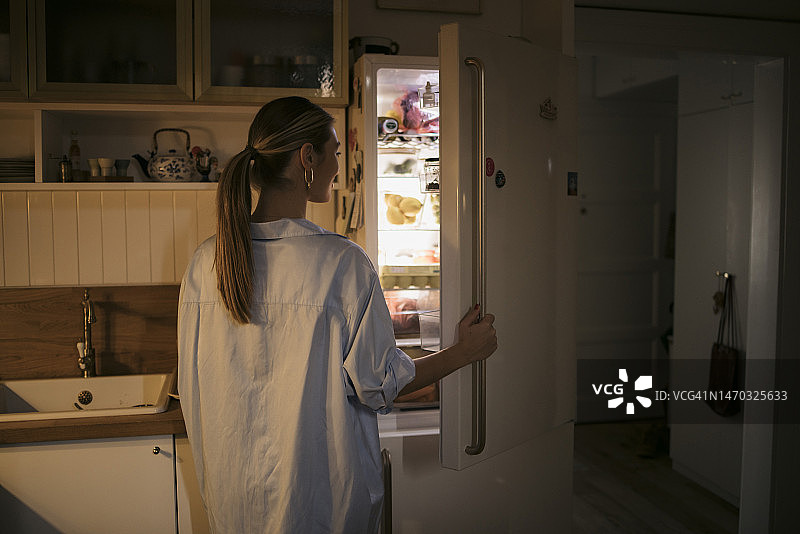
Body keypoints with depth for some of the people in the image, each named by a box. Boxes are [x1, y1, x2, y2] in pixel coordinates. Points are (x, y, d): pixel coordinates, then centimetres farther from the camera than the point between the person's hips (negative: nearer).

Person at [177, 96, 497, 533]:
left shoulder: (205, 261, -7)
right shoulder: (342, 262, -23)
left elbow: (193, 387, 3)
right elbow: (380, 383, -14)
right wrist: (465, 351, 0)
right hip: (320, 495, -4)